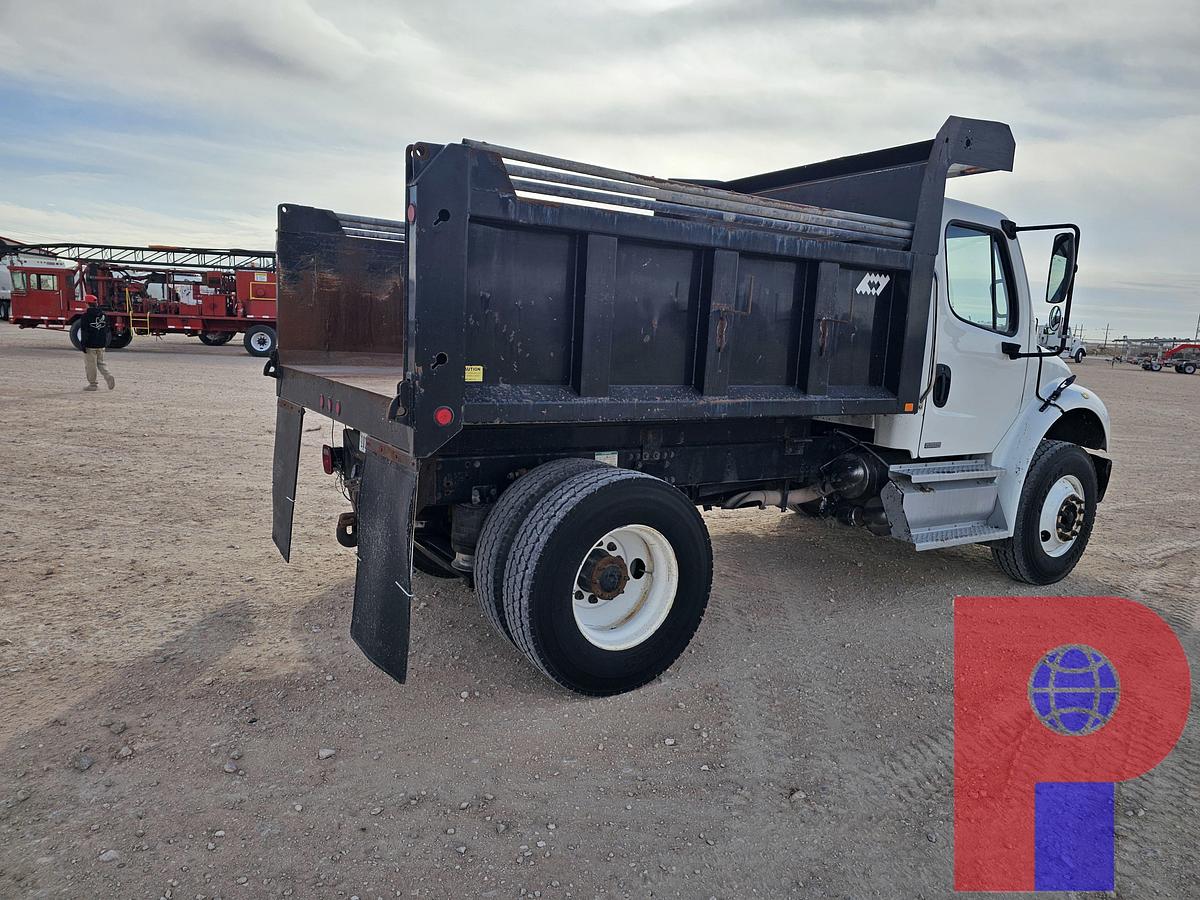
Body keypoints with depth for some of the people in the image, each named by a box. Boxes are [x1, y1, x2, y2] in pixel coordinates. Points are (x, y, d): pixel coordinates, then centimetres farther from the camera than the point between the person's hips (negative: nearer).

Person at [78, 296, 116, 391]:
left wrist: (82, 345, -8)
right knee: (100, 363, 16)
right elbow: (108, 330, 12)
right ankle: (109, 377, -6)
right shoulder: (103, 315, 7)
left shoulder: (86, 316, -11)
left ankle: (92, 384, 7)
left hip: (90, 345, -6)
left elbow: (84, 332, -12)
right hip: (101, 344, 6)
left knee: (90, 365, 3)